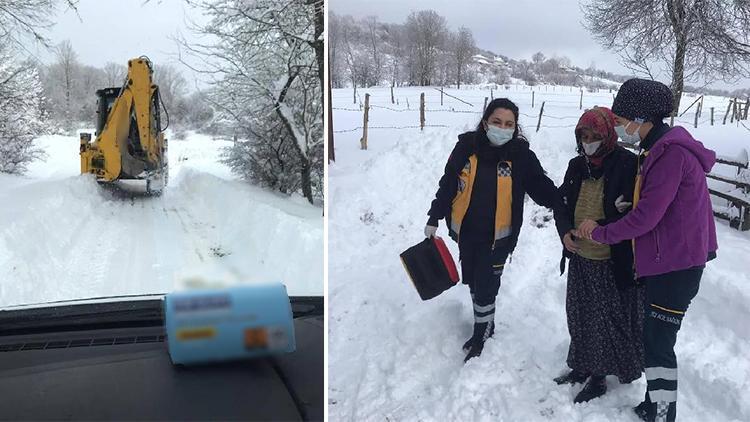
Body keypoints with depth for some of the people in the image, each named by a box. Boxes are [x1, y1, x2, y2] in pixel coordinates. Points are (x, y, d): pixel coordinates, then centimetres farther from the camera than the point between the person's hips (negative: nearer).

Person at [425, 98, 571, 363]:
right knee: (472, 281, 18)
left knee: (486, 287, 0)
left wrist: (563, 214, -21)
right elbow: (447, 185, 0)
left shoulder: (521, 155, -12)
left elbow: (543, 188, -9)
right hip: (466, 232, 3)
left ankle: (480, 336, 22)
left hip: (498, 237, -3)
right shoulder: (466, 146, -9)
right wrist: (434, 219, 4)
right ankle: (486, 324, 42)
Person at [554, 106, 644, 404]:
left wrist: (601, 228, -24)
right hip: (580, 257, 7)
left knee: (608, 319, 7)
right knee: (580, 315, 18)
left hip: (613, 261, -7)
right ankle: (583, 367, 37)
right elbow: (563, 202, 17)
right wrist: (565, 231, 2)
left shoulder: (627, 164, -13)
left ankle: (599, 376, 23)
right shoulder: (577, 166, 7)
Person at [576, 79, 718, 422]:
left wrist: (600, 233, -9)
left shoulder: (671, 153, -20)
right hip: (665, 260, 10)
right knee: (654, 337, 16)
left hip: (676, 264, -10)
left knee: (658, 342, -5)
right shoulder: (663, 149, 12)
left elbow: (647, 216, -21)